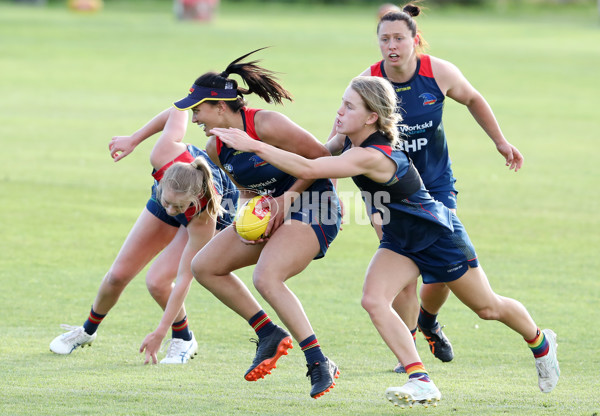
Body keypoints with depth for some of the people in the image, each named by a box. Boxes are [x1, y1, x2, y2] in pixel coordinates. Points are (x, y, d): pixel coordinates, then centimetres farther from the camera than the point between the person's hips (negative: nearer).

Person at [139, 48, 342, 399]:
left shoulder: (266, 126, -23)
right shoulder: (216, 148, 3)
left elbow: (321, 157, -16)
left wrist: (288, 197, -18)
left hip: (313, 208, -9)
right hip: (274, 210, 9)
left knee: (266, 278, -30)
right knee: (205, 266, 4)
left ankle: (321, 365, -26)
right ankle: (270, 335, 10)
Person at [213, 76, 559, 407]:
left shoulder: (372, 157, -38)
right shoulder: (350, 139, -12)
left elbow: (308, 169, -48)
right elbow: (324, 152, 13)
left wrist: (254, 146, -47)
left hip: (440, 235, -8)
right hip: (400, 240, 8)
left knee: (488, 308, 11)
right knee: (374, 300, -17)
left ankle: (541, 343, 41)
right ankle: (421, 383, -12)